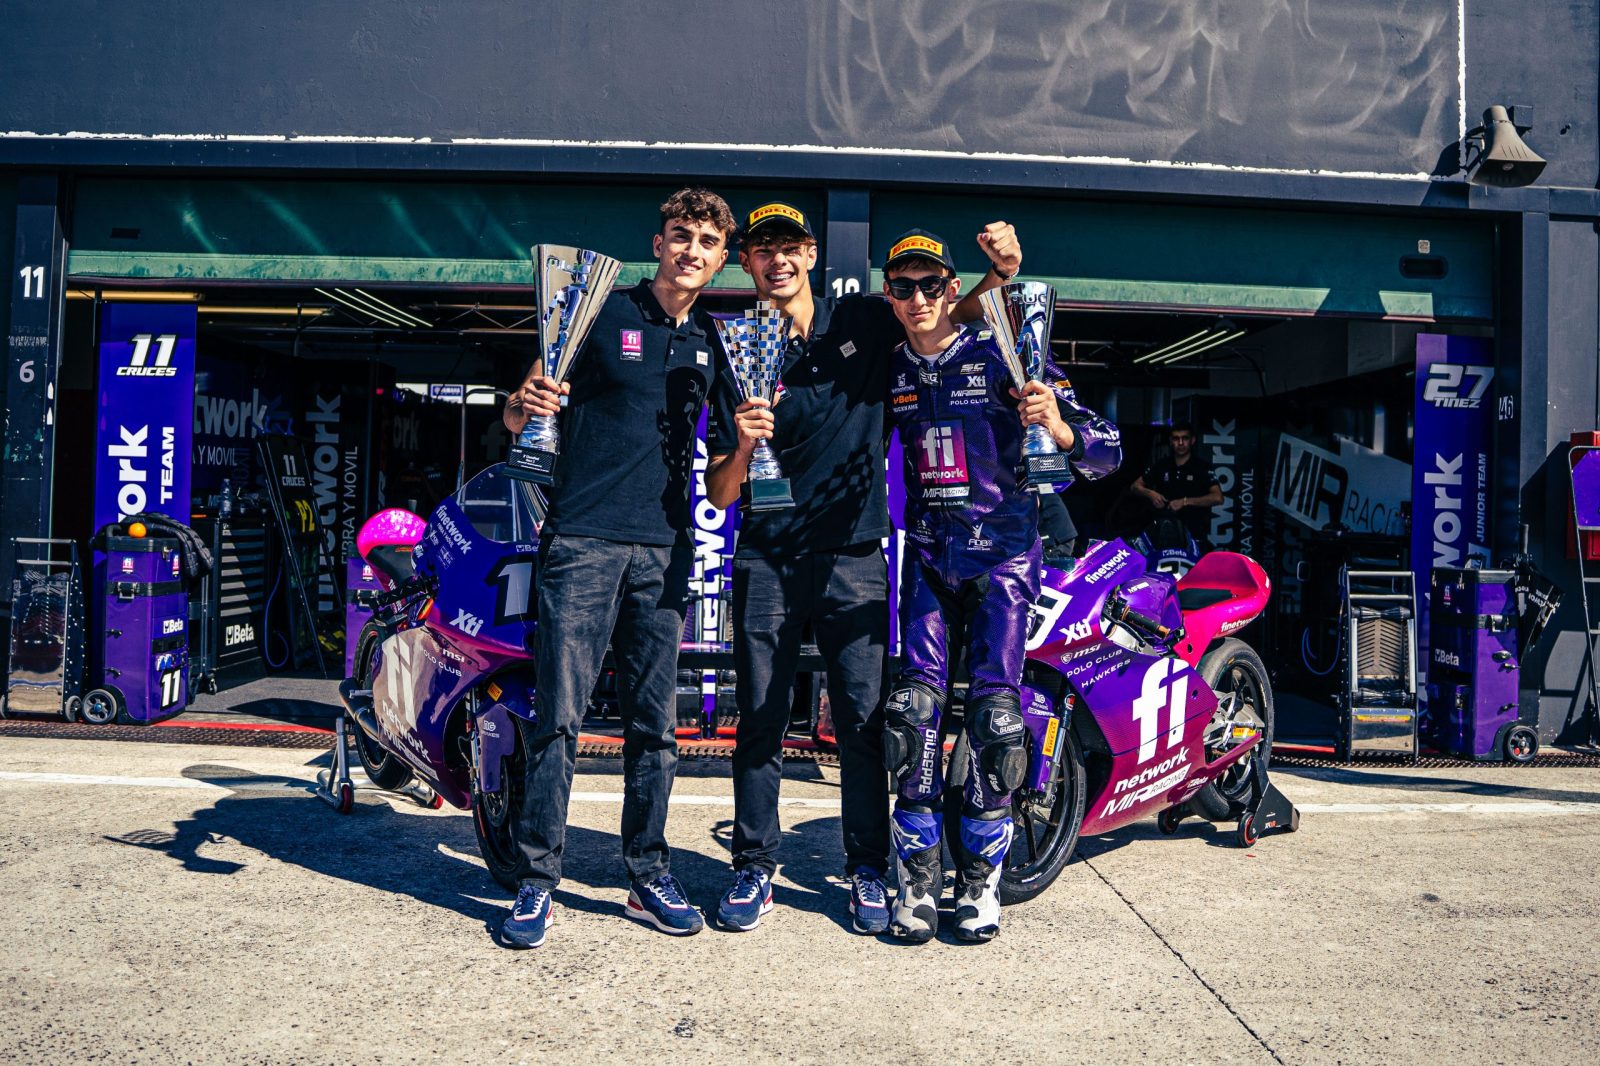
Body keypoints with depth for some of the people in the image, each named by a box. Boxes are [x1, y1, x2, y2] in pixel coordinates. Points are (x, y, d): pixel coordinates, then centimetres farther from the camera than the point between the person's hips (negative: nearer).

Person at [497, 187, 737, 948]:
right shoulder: (602, 313, 1)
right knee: (559, 715, -4)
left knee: (654, 721, 7)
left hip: (665, 548, 4)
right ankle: (537, 879, 6)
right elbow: (517, 419, 0)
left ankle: (649, 876, 17)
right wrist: (526, 404, -23)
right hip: (583, 541, -4)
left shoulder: (710, 340, 13)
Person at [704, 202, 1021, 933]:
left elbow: (949, 321, 16)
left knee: (862, 721, 1)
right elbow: (718, 496, 0)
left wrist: (998, 275, -5)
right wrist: (740, 447, -22)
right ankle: (754, 867, 16)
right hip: (766, 562, 1)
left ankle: (868, 870, 14)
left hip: (853, 558, 0)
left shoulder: (863, 322, 5)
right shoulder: (738, 359, 3)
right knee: (759, 722, 4)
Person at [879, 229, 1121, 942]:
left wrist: (1058, 425, -30)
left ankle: (980, 879, 6)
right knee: (915, 707, -7)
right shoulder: (889, 369, 9)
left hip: (1002, 552, -3)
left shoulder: (1004, 357, -4)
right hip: (927, 554, 3)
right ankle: (916, 879, 2)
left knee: (994, 710, -9)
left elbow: (1106, 453, -9)